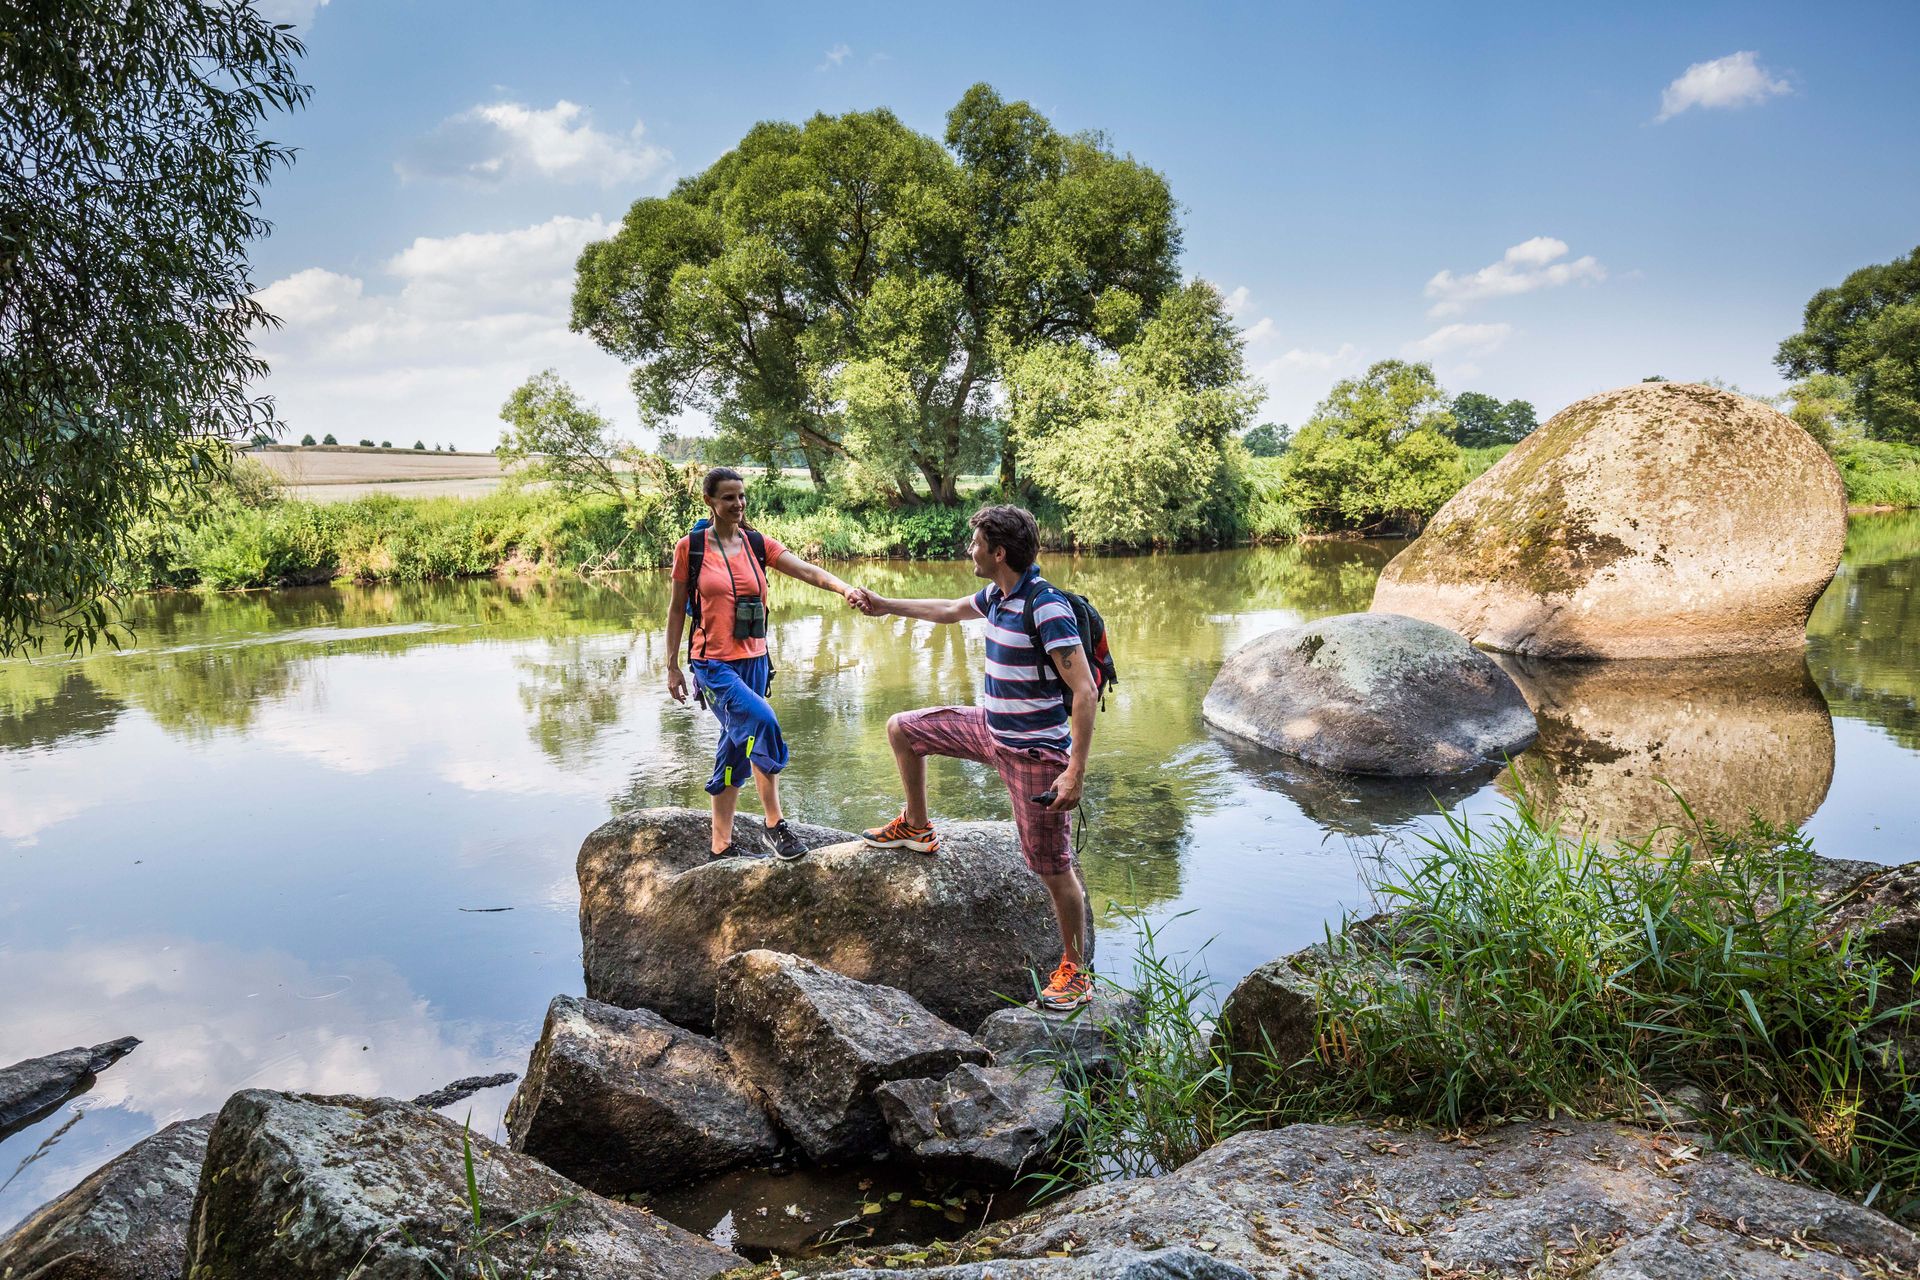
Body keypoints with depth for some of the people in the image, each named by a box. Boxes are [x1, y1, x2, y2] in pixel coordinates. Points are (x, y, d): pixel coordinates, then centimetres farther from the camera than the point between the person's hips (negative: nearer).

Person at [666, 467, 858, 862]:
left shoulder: (758, 544, 3)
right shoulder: (690, 547, -4)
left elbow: (807, 570, -10)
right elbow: (677, 609, 1)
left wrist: (844, 589, -28)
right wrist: (672, 666, 1)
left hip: (753, 660, 5)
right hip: (713, 664, -5)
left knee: (737, 749, 10)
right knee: (762, 721, -26)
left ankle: (721, 845, 23)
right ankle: (775, 823, -13)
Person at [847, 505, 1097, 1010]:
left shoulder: (1046, 607, -25)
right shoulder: (997, 596, 2)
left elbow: (1084, 690, -26)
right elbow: (951, 610, 26)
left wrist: (1076, 772, -29)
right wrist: (884, 605, 31)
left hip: (1034, 751, -9)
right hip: (990, 726, 9)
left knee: (1052, 868, -1)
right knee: (902, 729, 18)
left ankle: (1074, 972, 15)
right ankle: (917, 828, 36)